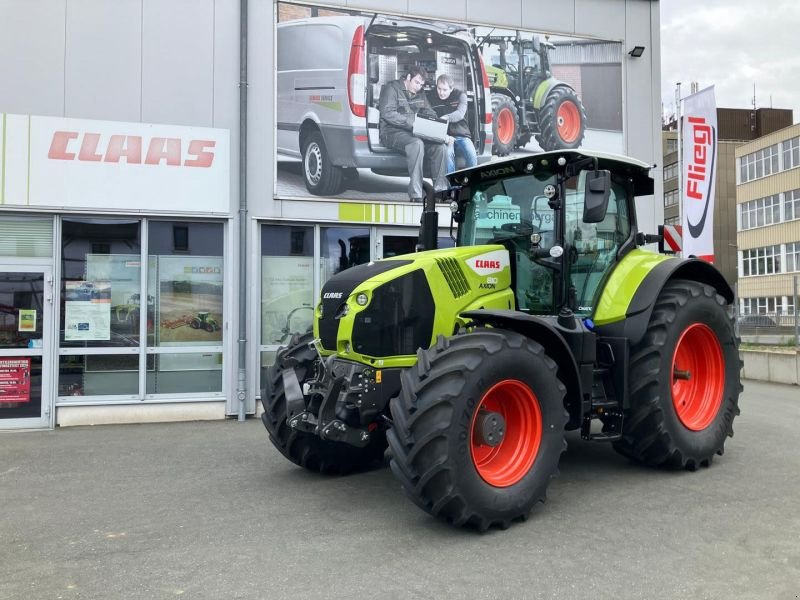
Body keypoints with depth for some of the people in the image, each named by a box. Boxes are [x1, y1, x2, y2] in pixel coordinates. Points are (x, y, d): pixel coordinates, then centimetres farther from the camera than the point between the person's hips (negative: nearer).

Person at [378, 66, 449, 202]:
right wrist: (412, 122, -25)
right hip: (393, 133, -6)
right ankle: (415, 194, -40)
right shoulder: (392, 88, 0)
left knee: (441, 146, -19)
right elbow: (388, 113, -14)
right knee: (417, 143, -38)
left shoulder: (420, 95, 22)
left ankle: (441, 190, -19)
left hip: (415, 133, 7)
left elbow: (431, 114, 19)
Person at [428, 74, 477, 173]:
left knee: (472, 156, -28)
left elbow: (460, 114, -12)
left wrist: (446, 118, -34)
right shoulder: (432, 98, 8)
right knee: (448, 153, -34)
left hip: (461, 136, 1)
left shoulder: (460, 95, 6)